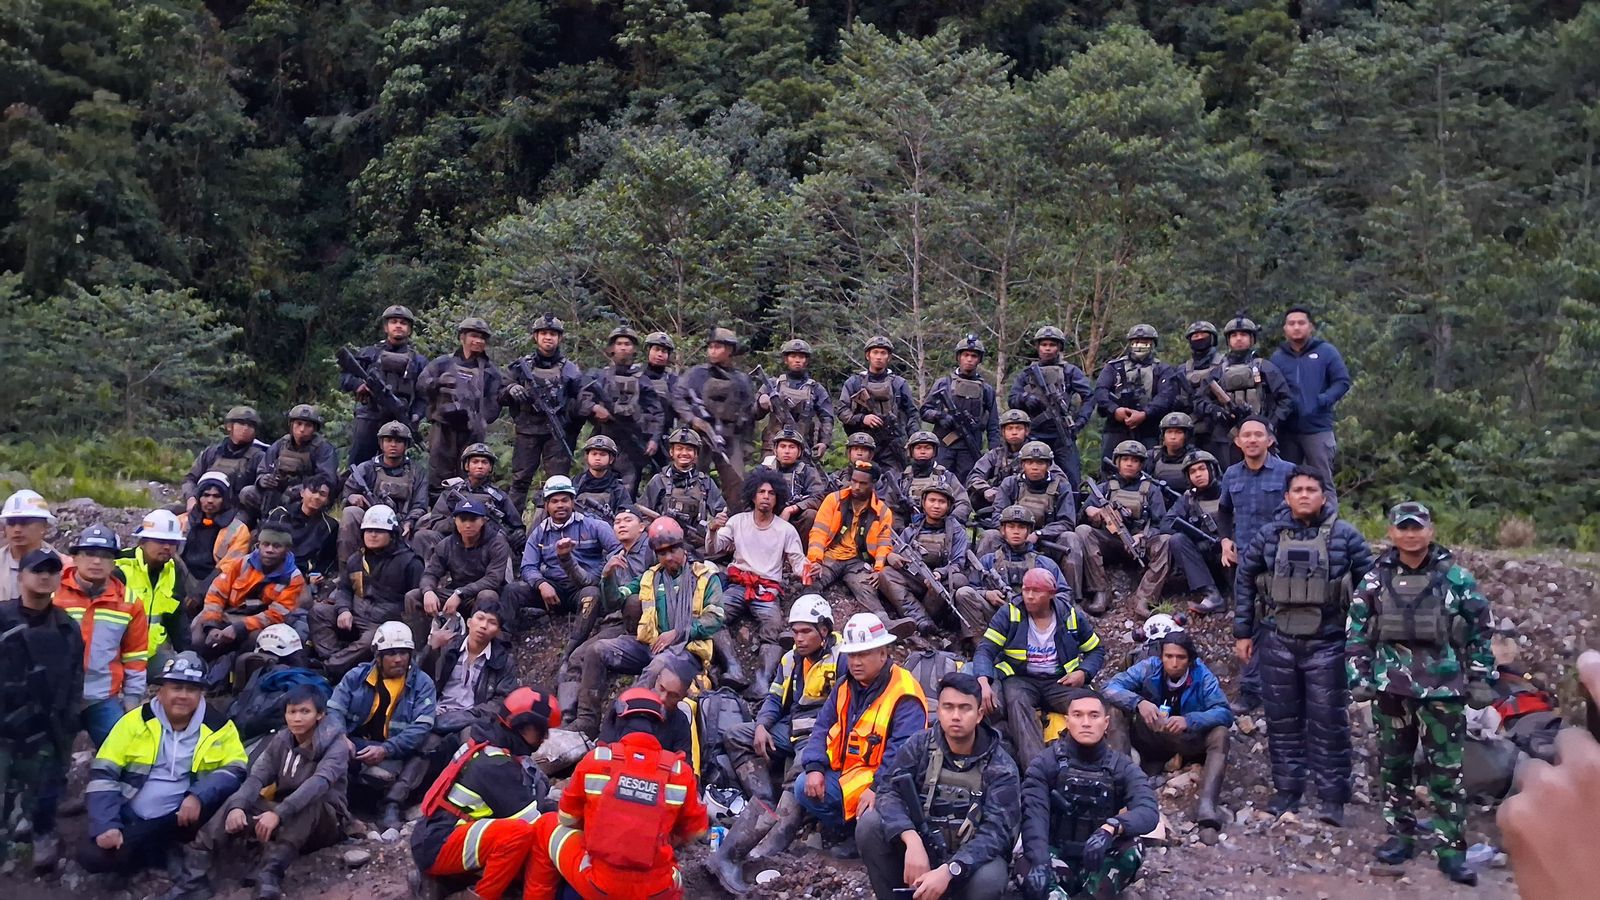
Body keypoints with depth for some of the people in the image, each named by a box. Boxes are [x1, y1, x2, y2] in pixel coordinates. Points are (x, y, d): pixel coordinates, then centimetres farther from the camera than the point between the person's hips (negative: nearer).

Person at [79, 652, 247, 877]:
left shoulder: (219, 725, -1)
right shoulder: (136, 721, -2)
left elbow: (236, 770, -7)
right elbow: (103, 773, -3)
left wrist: (199, 796, -25)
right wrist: (106, 826, -15)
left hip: (179, 819, -1)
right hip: (130, 819, 2)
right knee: (93, 856, -24)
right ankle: (171, 853, -2)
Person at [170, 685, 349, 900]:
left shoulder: (336, 744, -15)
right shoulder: (281, 740, 2)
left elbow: (319, 782, -33)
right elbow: (256, 777, -11)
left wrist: (279, 814, -47)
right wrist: (237, 806, -33)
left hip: (325, 820, -5)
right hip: (286, 819, 5)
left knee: (308, 803, -36)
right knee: (238, 801, -17)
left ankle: (269, 878, -49)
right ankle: (194, 876, -28)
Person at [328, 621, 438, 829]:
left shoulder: (422, 683, 4)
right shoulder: (357, 676, 13)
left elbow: (421, 727, -8)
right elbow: (334, 709, 4)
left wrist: (384, 750, -22)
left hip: (393, 753, -1)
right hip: (354, 745, 1)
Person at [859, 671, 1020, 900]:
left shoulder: (1001, 767, -10)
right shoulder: (919, 745, -4)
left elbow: (996, 831, -21)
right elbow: (890, 793, -17)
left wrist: (948, 871, -37)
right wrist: (912, 841, -37)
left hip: (972, 857, -2)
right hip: (921, 846, 2)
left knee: (988, 879, -36)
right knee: (870, 822, -23)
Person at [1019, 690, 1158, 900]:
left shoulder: (1123, 768, 0)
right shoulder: (1044, 764, -2)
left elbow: (1149, 812, -19)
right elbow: (1034, 815, -17)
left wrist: (1111, 828, -40)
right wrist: (1040, 862, -37)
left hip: (1099, 863, 2)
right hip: (1057, 857, -1)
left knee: (1131, 849, -31)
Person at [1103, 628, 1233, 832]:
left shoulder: (1202, 676, -13)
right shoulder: (1149, 668, -11)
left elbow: (1225, 713, -22)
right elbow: (1111, 687, -18)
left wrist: (1189, 720, -39)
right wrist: (1138, 702, -37)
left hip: (1189, 742, 0)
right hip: (1151, 742, 1)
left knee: (1220, 734, -29)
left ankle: (1206, 805, -43)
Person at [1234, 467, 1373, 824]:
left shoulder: (1345, 535, -3)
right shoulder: (1269, 535, 2)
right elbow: (1245, 580, 10)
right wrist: (1243, 632, 9)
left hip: (1327, 643, -2)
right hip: (1278, 642, 2)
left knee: (1329, 722, 1)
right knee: (1282, 720, 10)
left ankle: (1333, 798, 12)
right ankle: (1286, 790, 22)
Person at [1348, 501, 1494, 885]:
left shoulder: (1456, 577, -2)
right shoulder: (1376, 579, 2)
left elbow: (1481, 631, 4)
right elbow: (1357, 631, 7)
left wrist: (1481, 680, 1)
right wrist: (1358, 676, 0)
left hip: (1443, 688, -2)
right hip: (1391, 687, 2)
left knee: (1446, 770, 0)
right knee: (1394, 765, 11)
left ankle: (1452, 849, 7)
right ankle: (1400, 835, 23)